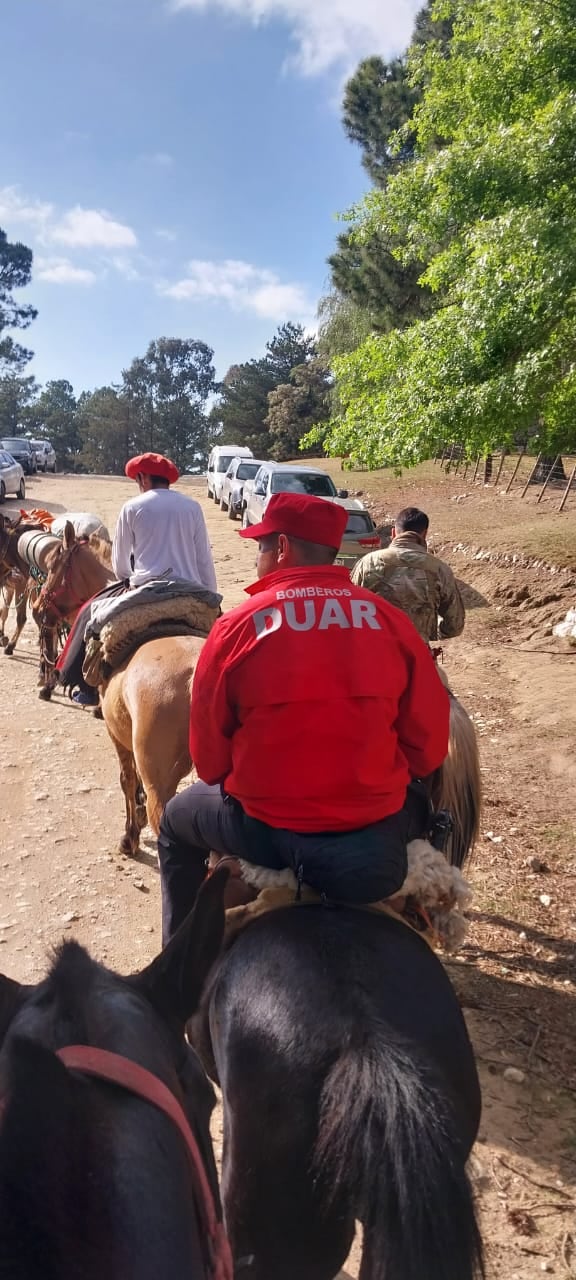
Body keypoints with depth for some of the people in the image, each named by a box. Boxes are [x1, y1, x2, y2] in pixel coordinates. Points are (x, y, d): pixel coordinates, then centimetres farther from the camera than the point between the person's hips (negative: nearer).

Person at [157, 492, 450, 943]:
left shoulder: (236, 626, -7)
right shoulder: (390, 620, -2)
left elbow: (207, 754, 0)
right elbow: (429, 741, 1)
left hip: (265, 829, -1)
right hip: (377, 827, 2)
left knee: (177, 819, 29)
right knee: (422, 808, 36)